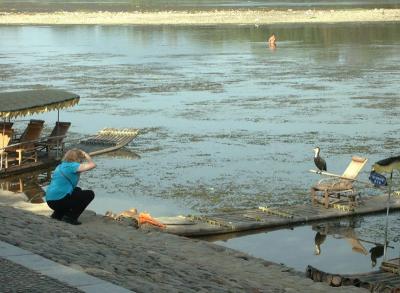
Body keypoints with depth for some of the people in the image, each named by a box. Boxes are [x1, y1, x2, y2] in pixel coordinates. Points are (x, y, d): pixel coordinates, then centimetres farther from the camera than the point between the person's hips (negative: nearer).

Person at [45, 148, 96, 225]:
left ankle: (58, 214, 21)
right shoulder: (71, 166, -10)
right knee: (89, 194, 3)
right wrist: (86, 155, 3)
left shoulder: (60, 166, 17)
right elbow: (92, 165, -14)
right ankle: (71, 217, -3)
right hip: (59, 200, -9)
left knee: (77, 190, 33)